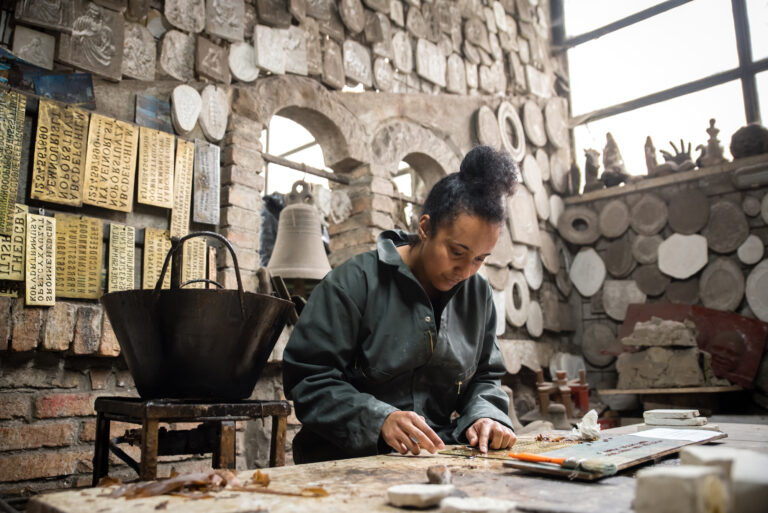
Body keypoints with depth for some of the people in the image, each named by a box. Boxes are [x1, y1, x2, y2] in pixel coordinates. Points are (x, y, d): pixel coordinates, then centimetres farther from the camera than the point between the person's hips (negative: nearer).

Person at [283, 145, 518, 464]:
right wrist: (379, 420, -23)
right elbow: (307, 377, -10)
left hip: (442, 462, 4)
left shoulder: (478, 293, 10)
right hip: (350, 460, -3)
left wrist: (485, 415, -4)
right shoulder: (355, 282, -8)